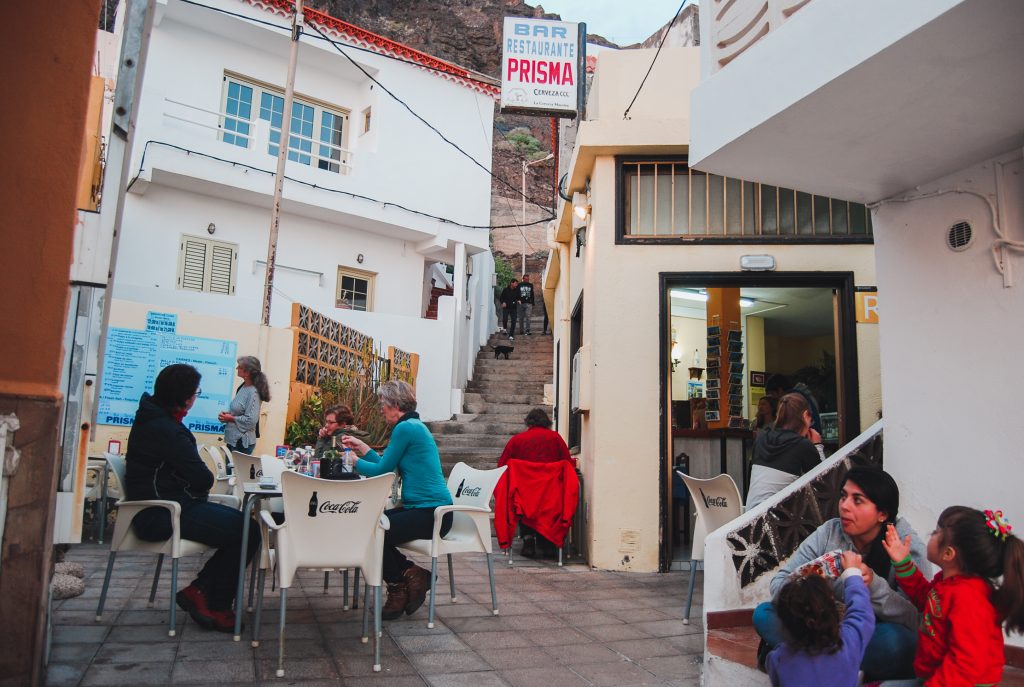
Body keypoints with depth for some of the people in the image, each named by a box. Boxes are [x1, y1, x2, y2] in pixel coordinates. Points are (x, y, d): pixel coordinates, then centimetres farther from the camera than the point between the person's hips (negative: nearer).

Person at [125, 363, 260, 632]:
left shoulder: (152, 417, 13)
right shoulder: (165, 429, -20)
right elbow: (203, 479, -18)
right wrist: (198, 488, 4)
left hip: (160, 509, 11)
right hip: (161, 515, -11)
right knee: (247, 532, -17)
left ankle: (199, 590, 6)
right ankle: (215, 607, -1)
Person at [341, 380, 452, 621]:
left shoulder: (405, 428, -15)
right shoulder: (413, 426, 17)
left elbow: (382, 470, -10)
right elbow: (388, 468, 18)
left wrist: (354, 461, 6)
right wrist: (362, 447, 20)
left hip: (430, 512, -10)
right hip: (421, 508, 10)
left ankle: (398, 588, 6)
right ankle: (410, 574, 6)